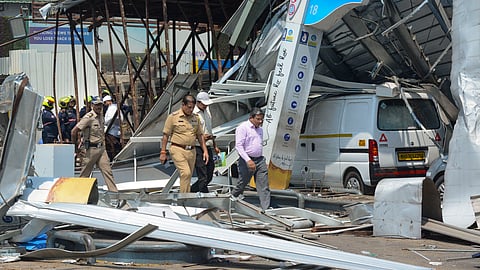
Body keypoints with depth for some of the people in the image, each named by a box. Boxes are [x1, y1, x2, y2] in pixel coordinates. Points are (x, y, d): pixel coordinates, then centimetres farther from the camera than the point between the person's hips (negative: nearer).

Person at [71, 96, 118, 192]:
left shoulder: (100, 117, 11)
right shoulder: (89, 117, -15)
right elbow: (74, 131, -16)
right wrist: (76, 145, -6)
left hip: (101, 148, 7)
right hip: (92, 148, -7)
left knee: (107, 170, -1)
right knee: (85, 173, 4)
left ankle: (114, 192, -4)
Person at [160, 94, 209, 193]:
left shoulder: (195, 118, 12)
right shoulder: (173, 117, -4)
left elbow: (200, 135, 18)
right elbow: (166, 135, -1)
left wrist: (205, 150, 10)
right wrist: (163, 152, -4)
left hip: (191, 151, 6)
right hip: (178, 149, -5)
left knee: (188, 176, 7)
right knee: (186, 173, -20)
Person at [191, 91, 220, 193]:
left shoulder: (207, 110, 15)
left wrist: (215, 145, 26)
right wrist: (201, 137, -22)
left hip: (208, 147, 8)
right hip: (198, 148, -8)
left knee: (209, 177, 11)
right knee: (203, 178, -8)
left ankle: (191, 191, 26)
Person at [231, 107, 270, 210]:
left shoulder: (260, 129, 16)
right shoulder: (243, 128, -9)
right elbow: (239, 146, -16)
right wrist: (248, 160, -23)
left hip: (260, 160, 7)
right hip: (247, 161, -6)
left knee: (264, 186, -3)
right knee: (242, 183, 4)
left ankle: (266, 207, -6)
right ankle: (234, 197, 31)